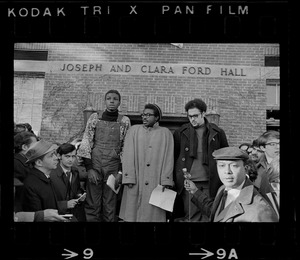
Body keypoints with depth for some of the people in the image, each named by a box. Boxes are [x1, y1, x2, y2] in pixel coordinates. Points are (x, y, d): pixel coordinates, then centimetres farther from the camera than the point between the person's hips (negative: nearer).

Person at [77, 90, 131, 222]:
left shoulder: (124, 121, 5)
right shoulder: (95, 117, 5)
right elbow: (86, 143, 2)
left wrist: (120, 171, -2)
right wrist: (89, 168, -6)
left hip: (113, 168, 0)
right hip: (94, 166, 0)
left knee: (110, 208, 4)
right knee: (92, 206, 1)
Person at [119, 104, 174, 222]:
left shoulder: (165, 133, 8)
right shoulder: (134, 130, 10)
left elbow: (168, 158, 3)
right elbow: (128, 155, 4)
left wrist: (166, 181, -5)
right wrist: (128, 178, -6)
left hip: (155, 182, -1)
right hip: (135, 181, 1)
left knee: (153, 214, -1)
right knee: (132, 212, 2)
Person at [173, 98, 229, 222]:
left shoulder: (217, 133, 5)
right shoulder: (180, 133, 6)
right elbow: (173, 157, 9)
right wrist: (172, 181, 3)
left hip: (210, 185, 0)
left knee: (208, 217, 2)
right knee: (190, 217, 0)